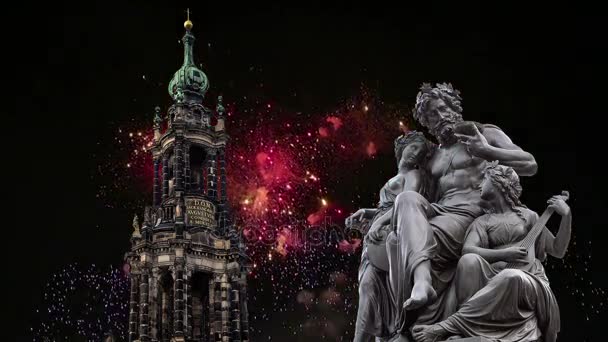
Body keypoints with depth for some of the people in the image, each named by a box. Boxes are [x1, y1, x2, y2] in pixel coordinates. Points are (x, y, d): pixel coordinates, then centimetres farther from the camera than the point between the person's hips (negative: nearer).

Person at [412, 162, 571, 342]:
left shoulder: (528, 216, 17)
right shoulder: (482, 221, 16)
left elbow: (558, 251, 17)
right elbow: (467, 249, -4)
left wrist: (566, 216, 5)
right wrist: (503, 254, -18)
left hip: (528, 281, -1)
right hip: (494, 279, 1)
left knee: (511, 277, -38)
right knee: (469, 260, -30)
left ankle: (449, 326, -36)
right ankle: (468, 328, -36)